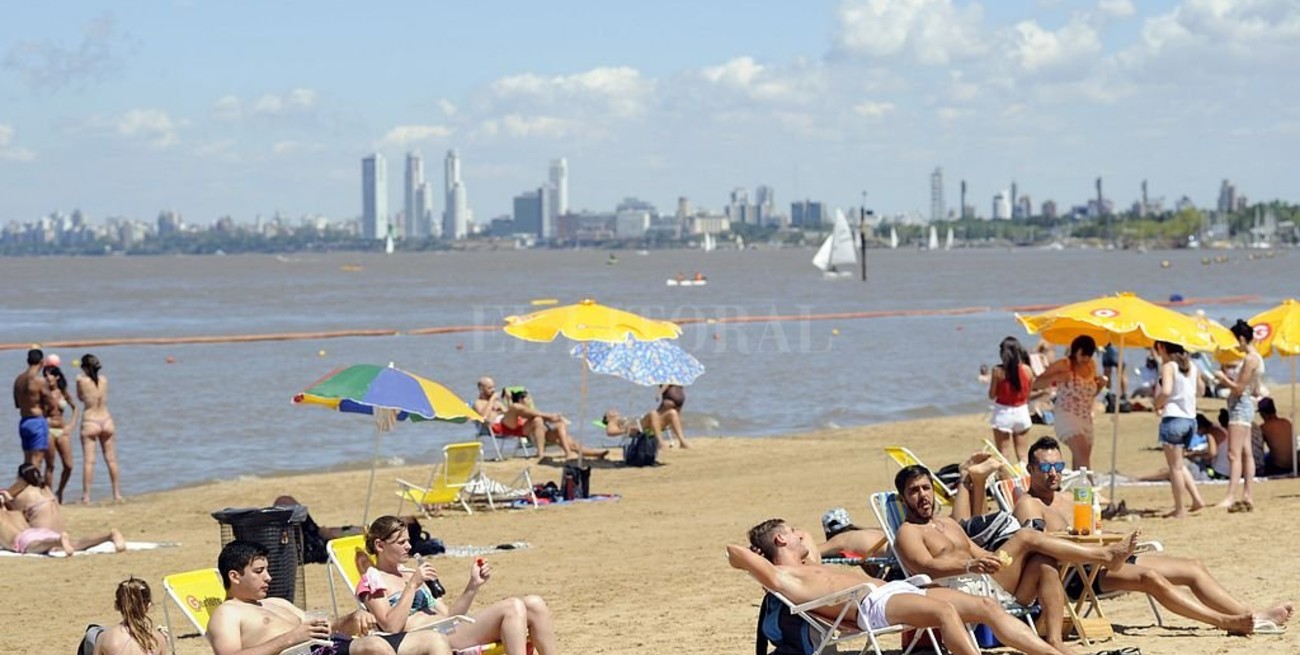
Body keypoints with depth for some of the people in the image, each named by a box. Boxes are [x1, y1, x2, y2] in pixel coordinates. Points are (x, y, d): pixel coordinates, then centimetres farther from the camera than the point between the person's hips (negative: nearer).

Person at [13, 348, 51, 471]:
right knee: (36, 460, -7)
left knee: (27, 461, 13)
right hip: (37, 421, -8)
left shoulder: (19, 379, 8)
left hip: (23, 422, 8)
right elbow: (50, 404, -11)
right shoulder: (40, 380, -15)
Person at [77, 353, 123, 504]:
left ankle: (86, 495, -6)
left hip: (90, 422, -3)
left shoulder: (81, 380, -10)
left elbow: (80, 398, 5)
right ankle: (117, 494, 15)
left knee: (88, 461, -3)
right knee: (111, 459, 11)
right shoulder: (104, 379, 0)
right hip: (106, 421, 3)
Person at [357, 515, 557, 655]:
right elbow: (392, 627, -11)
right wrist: (412, 586, -13)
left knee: (534, 605, -10)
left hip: (451, 630, 8)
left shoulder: (410, 574, 28)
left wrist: (473, 586, 9)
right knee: (513, 607, -27)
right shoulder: (371, 580, 6)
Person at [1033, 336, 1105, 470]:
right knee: (1082, 454, -25)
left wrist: (1101, 385, 4)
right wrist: (1056, 377, -22)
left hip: (1086, 419, 7)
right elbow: (1036, 383, -5)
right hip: (1067, 417, -7)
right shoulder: (1063, 365, -6)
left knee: (1079, 462, 7)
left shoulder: (1091, 367, 11)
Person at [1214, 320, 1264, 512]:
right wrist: (1228, 381, 13)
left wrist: (1223, 378, -5)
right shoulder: (1256, 358, 14)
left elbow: (1239, 388, -19)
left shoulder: (1251, 359, -16)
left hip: (1240, 406, -11)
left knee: (1234, 454, -15)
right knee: (1246, 453, 10)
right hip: (1245, 405, 11)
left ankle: (1231, 496, -21)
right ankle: (1248, 496, 11)